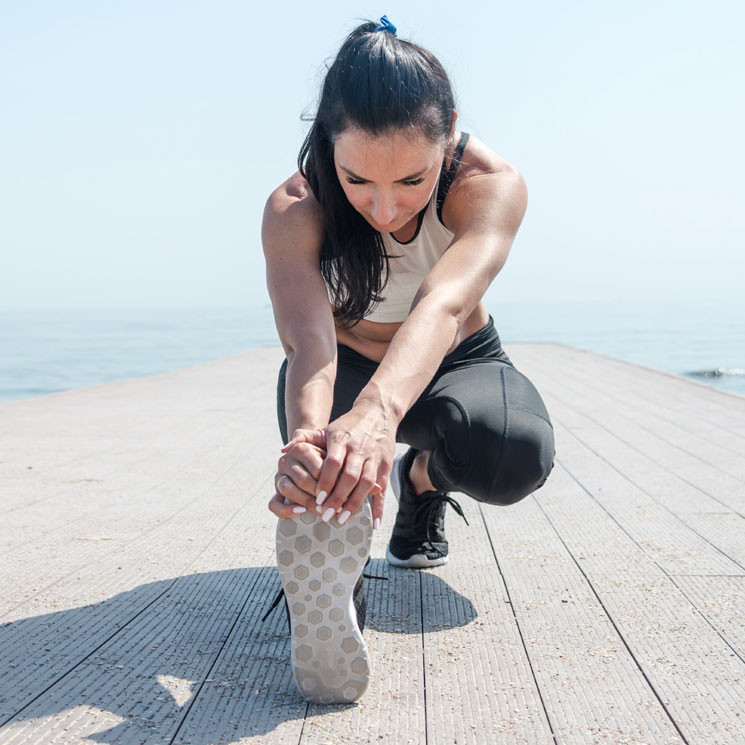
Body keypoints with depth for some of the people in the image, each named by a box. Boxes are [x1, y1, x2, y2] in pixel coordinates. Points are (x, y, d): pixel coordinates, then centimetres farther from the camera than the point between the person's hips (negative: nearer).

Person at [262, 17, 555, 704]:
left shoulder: (491, 184, -30)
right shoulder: (295, 209, -28)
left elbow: (442, 304, -49)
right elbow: (307, 337, -44)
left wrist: (379, 412, -70)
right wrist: (306, 436, -67)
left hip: (455, 364, 1)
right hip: (347, 370, 0)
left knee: (518, 451, -32)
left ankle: (422, 479, 0)